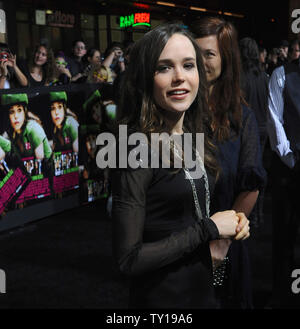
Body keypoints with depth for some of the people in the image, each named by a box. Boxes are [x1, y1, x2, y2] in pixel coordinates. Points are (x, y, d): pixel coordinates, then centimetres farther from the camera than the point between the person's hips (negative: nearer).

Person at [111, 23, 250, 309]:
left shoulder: (193, 136, 1)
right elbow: (128, 258, -23)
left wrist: (230, 223, -5)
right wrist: (209, 228, -19)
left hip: (204, 290, 7)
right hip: (161, 298, -7)